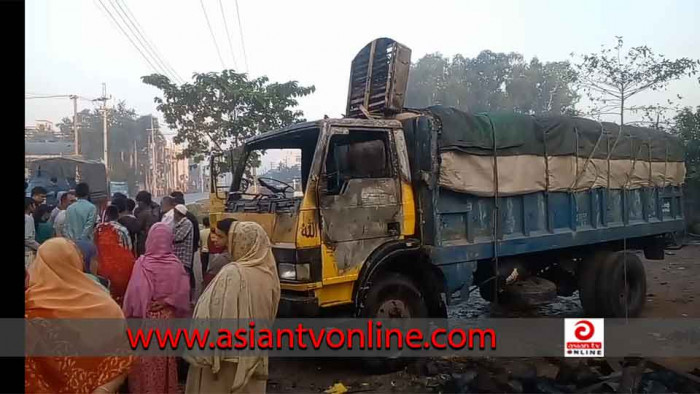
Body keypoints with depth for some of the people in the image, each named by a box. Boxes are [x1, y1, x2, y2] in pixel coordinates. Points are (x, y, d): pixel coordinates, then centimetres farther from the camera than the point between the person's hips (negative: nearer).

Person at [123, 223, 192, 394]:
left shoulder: (142, 263, -16)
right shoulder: (176, 264, -9)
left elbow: (134, 293, -15)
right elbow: (183, 293, -10)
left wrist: (128, 315, -5)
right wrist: (167, 303, 1)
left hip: (145, 319, -2)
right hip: (168, 317, 3)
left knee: (145, 362, 12)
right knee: (166, 359, 17)